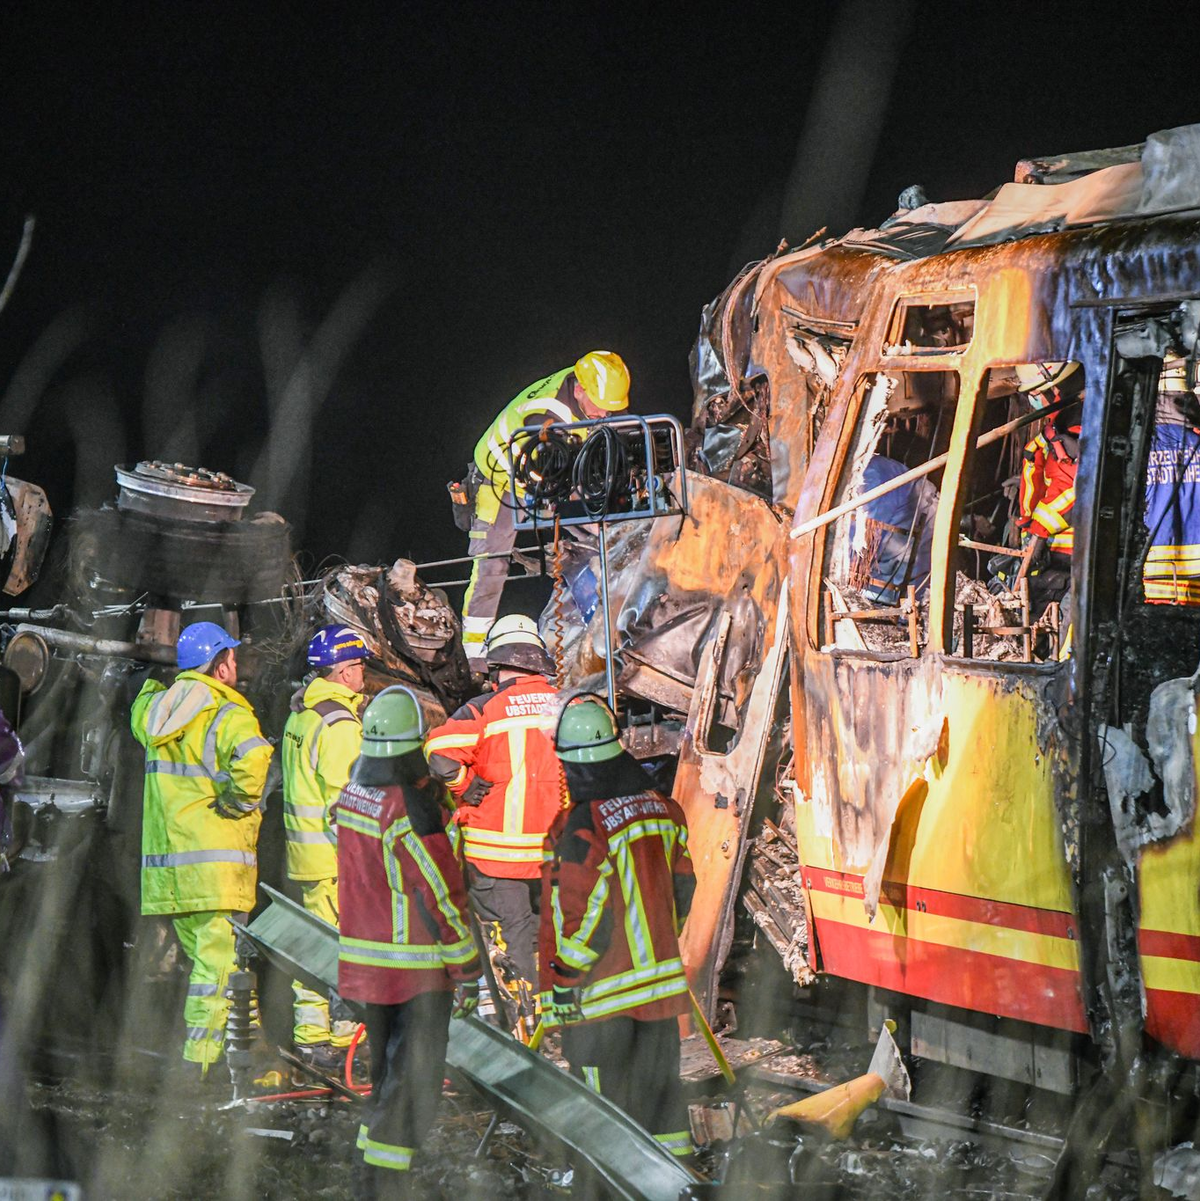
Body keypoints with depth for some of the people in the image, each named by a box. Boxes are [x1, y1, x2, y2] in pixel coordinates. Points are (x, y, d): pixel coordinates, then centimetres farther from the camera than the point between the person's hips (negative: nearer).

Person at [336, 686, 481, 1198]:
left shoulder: (352, 795, 3)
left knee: (387, 1075, 20)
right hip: (415, 966, -8)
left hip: (364, 959, 8)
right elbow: (444, 898, -17)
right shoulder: (412, 811, -21)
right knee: (414, 1082, -2)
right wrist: (467, 972, -11)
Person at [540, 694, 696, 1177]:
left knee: (604, 1100, 6)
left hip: (601, 991, -7)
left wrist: (564, 983, -9)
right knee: (658, 1080, 18)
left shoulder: (581, 828, -22)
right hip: (660, 981, 7)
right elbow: (682, 888, 11)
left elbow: (580, 918, -20)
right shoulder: (662, 808, 0)